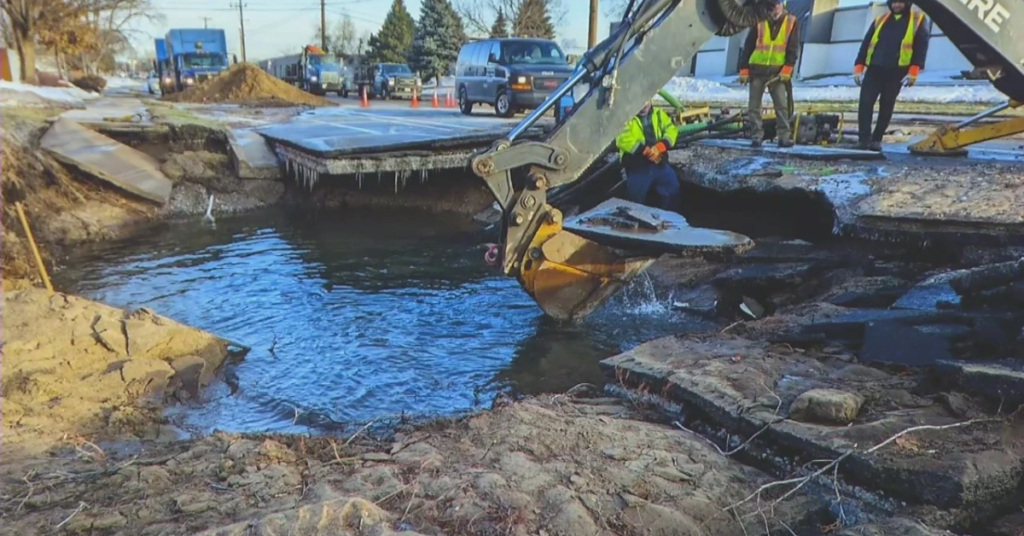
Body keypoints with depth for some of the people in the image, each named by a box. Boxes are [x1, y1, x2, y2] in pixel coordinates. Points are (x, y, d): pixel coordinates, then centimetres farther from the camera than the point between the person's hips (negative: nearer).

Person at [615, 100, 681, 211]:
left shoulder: (659, 114, 9)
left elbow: (671, 130, 2)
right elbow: (623, 140, -21)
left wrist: (659, 147, -17)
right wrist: (646, 151, -24)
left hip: (660, 163, 5)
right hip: (637, 168, -5)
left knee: (673, 191, 12)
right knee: (638, 202, 6)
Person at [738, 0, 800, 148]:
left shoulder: (791, 22, 1)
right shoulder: (759, 22, 1)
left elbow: (793, 49, 0)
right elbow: (748, 47, 2)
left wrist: (787, 69, -9)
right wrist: (744, 69, -4)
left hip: (778, 71, 0)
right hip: (757, 69, 0)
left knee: (782, 105, -5)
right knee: (754, 106, 0)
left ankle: (784, 136, -2)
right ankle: (756, 136, 6)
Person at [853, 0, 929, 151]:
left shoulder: (917, 20, 6)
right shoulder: (881, 19, 15)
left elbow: (921, 46, -1)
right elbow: (866, 43, 13)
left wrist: (914, 70, -12)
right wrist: (858, 67, 3)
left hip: (896, 73, -2)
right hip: (874, 70, 2)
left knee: (886, 107, 3)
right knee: (865, 103, -10)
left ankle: (876, 139, 10)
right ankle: (863, 138, -9)